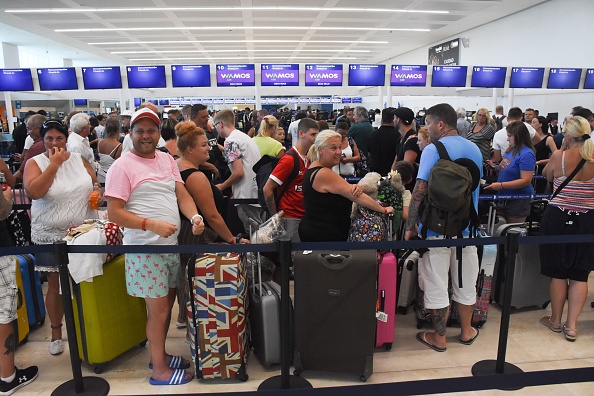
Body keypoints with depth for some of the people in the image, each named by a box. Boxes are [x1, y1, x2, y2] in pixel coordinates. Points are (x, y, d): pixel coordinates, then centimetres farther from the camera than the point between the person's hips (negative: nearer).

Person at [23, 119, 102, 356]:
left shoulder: (79, 159, 4)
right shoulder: (35, 163, -5)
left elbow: (95, 182, 14)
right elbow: (33, 192, -22)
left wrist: (98, 191, -8)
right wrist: (54, 164, -20)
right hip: (51, 237, -2)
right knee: (56, 285, 10)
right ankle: (56, 332, 28)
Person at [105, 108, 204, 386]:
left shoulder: (167, 159, 10)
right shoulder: (122, 166, -11)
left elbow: (182, 195, 6)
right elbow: (114, 213, -14)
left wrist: (194, 216, -14)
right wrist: (152, 224, -26)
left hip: (172, 245, 7)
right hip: (145, 249, -7)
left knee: (167, 304, 19)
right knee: (158, 311, 4)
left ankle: (159, 354, 38)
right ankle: (159, 370, 22)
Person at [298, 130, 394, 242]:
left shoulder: (315, 168, 8)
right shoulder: (324, 174, -22)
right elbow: (357, 196, -20)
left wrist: (354, 188, -17)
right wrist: (384, 210, -12)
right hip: (324, 236, -10)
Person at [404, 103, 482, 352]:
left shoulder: (432, 150, -14)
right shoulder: (474, 150, 7)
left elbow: (420, 191, -19)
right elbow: (474, 187, 16)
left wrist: (410, 227, -13)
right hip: (467, 228, 6)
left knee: (437, 286, 6)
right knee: (465, 283, 18)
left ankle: (439, 338, 19)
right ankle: (466, 331, 34)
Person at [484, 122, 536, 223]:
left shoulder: (526, 154, -20)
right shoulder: (510, 150, 7)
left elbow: (526, 180, -25)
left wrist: (501, 185, -28)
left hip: (518, 200, -8)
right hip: (503, 196, 8)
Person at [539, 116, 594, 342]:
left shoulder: (559, 157, -11)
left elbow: (546, 175, 7)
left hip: (558, 218, -2)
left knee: (558, 272, 10)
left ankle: (555, 320, 23)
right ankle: (571, 325, 11)